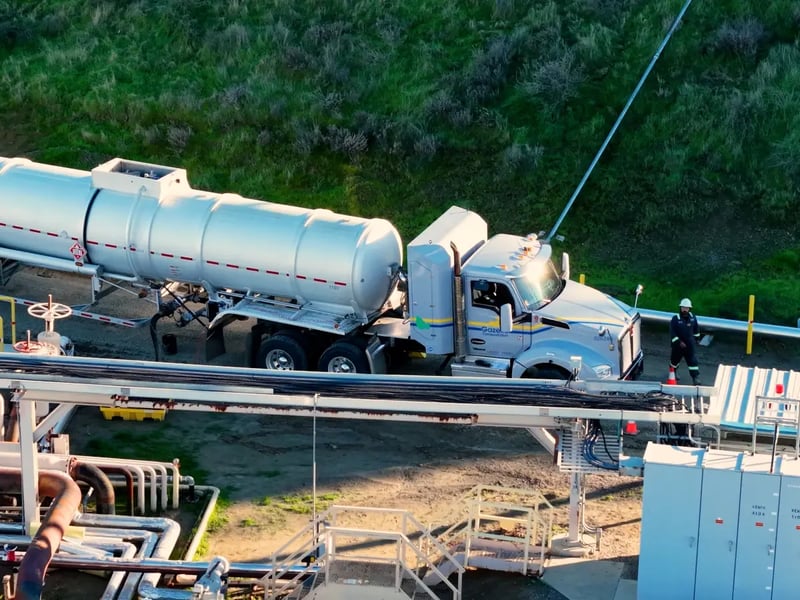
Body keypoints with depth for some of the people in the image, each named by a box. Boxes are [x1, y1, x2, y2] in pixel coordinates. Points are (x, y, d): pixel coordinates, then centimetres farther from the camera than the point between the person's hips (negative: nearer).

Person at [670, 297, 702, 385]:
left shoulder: (693, 318, -1)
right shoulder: (675, 318, -14)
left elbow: (696, 329, 17)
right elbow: (672, 332, -18)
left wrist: (696, 339, 22)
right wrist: (679, 342, -25)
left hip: (690, 344, 2)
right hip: (678, 344, -2)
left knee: (693, 361, -7)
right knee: (675, 360, 17)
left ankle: (696, 379, -7)